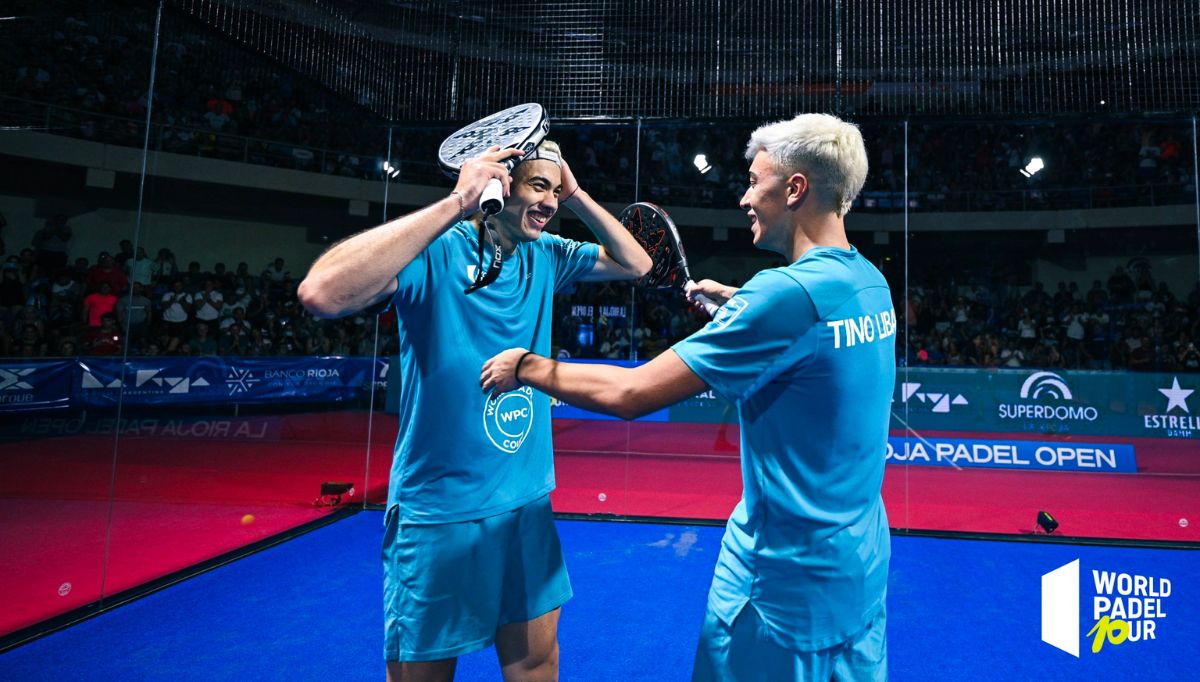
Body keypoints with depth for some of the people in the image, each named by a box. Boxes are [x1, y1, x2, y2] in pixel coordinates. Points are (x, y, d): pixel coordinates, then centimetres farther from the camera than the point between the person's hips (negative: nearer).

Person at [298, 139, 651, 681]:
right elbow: (321, 294, -33)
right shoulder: (434, 251, -16)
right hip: (439, 515, -5)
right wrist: (456, 202, -31)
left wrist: (578, 198, -3)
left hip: (529, 506, 6)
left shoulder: (544, 256, 4)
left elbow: (637, 264, 11)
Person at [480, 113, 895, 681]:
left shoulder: (790, 290, -25)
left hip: (787, 581, -8)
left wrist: (527, 366, -11)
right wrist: (733, 299, 22)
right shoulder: (870, 283, 0)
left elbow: (630, 394, -25)